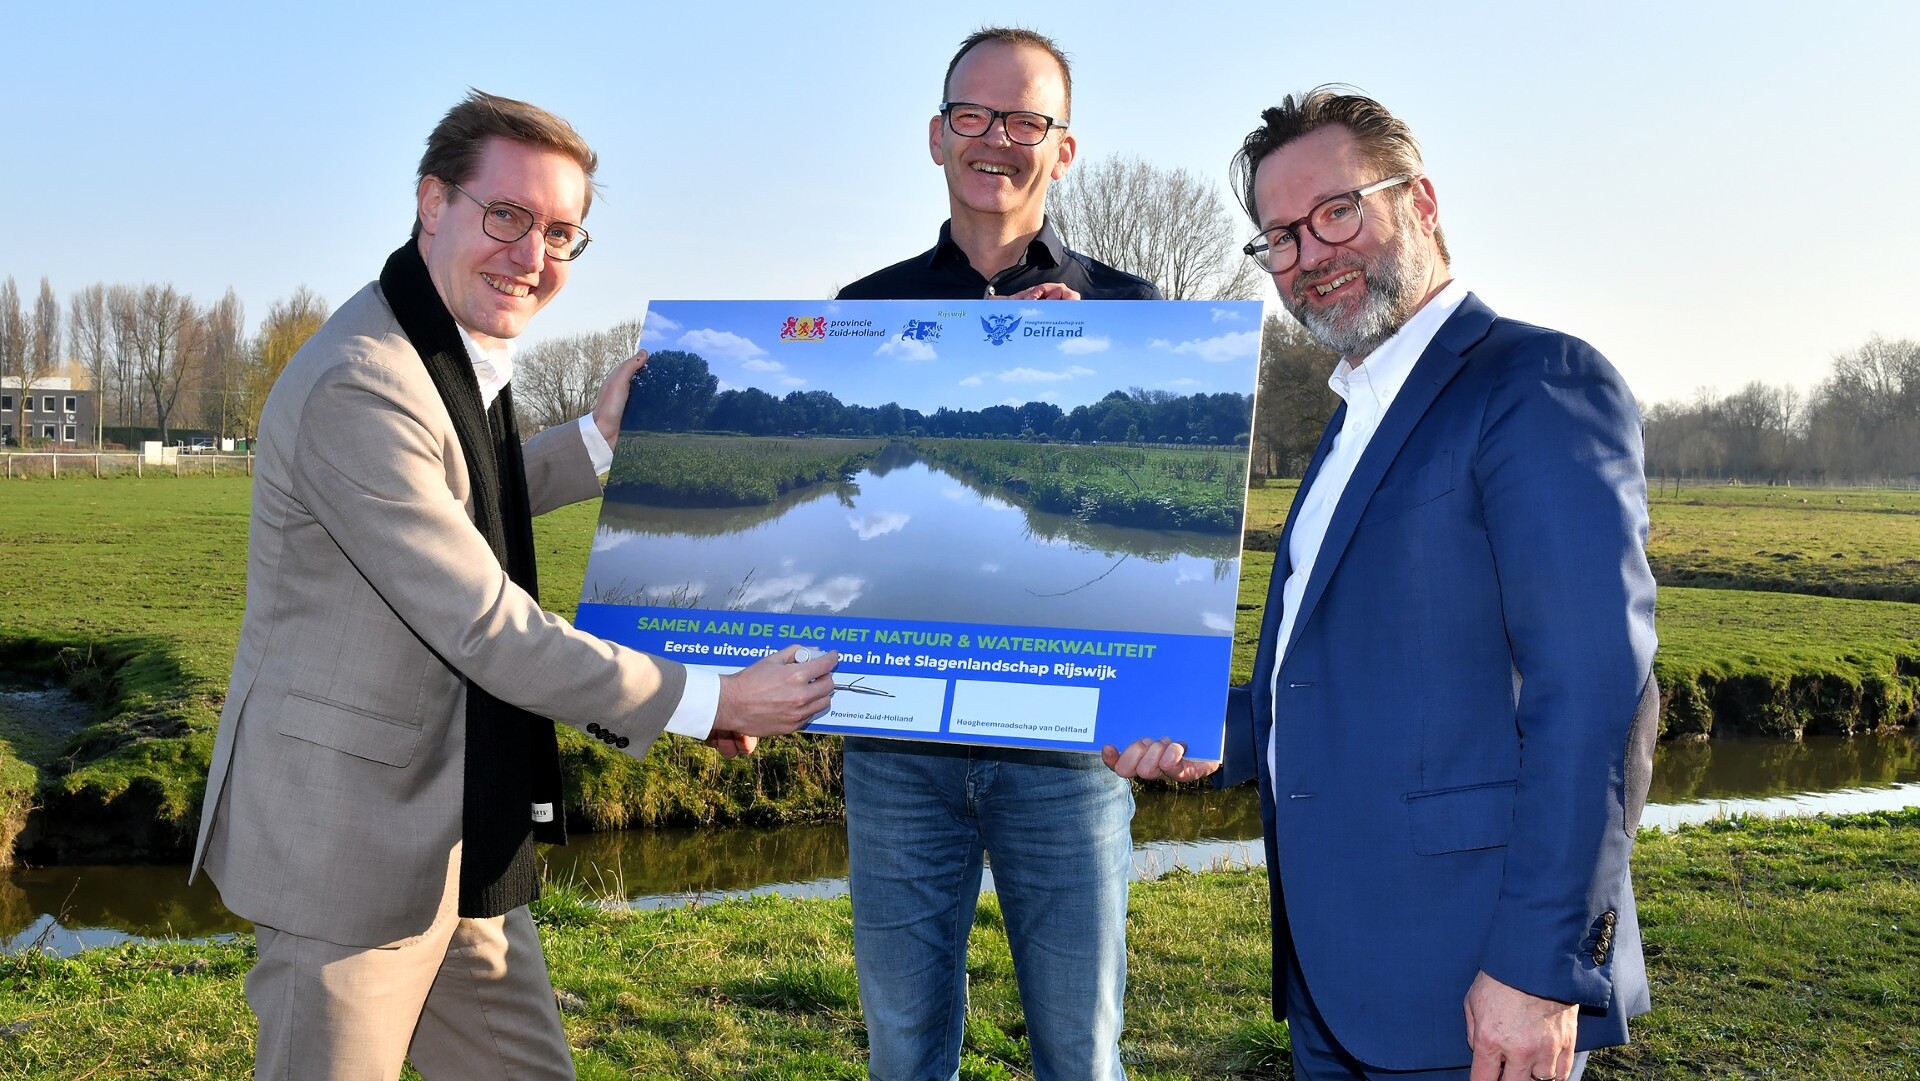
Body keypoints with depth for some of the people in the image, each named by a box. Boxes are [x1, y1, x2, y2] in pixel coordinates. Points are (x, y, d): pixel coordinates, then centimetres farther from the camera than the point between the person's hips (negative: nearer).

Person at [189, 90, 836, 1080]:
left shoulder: (462, 356, 8)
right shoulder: (356, 389, -23)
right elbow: (487, 629, -24)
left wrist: (598, 442, 14)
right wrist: (705, 701, -18)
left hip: (467, 842, 9)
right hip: (351, 847, -9)